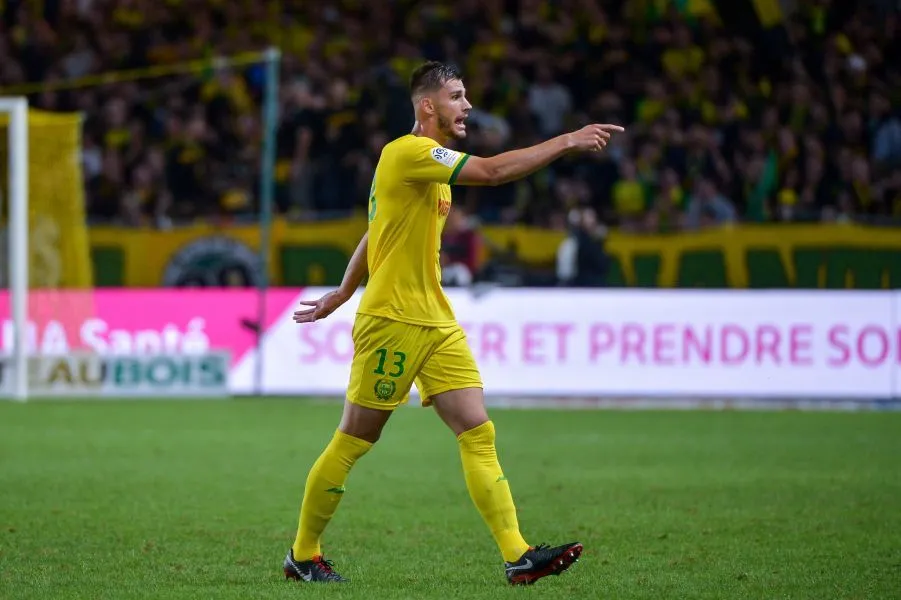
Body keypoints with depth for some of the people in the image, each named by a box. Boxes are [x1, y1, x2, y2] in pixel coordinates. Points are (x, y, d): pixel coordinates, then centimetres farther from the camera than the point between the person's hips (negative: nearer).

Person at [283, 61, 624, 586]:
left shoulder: (432, 163, 17)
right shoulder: (407, 153, -14)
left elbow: (376, 233, 27)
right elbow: (491, 171, -27)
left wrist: (343, 293, 32)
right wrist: (565, 142, -24)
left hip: (437, 324, 9)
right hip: (391, 321, -9)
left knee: (479, 433, -4)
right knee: (352, 444, 1)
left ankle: (518, 556, -11)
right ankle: (303, 555, 15)